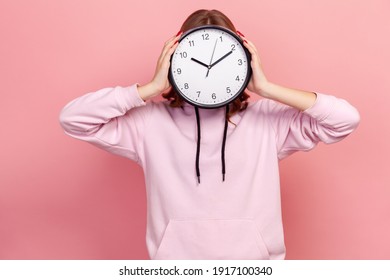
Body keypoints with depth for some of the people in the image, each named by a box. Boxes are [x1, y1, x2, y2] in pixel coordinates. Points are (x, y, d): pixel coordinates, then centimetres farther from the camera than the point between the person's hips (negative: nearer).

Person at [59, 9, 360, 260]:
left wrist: (266, 88, -12)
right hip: (175, 255, 0)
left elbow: (346, 118, -7)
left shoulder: (268, 120, -1)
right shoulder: (152, 122, -2)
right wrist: (152, 88, -12)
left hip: (253, 257, 0)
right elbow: (73, 118, -7)